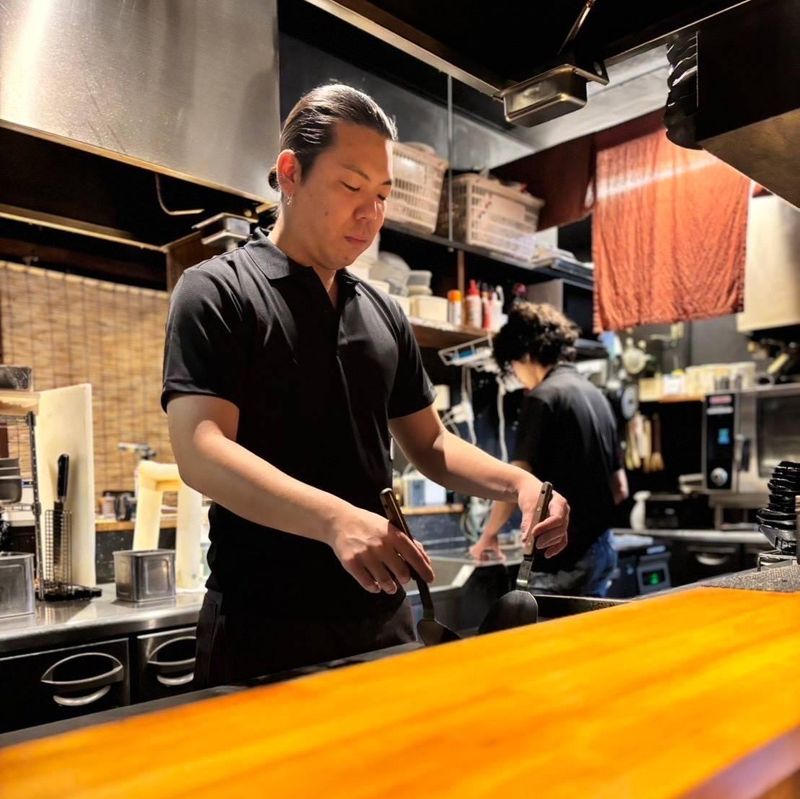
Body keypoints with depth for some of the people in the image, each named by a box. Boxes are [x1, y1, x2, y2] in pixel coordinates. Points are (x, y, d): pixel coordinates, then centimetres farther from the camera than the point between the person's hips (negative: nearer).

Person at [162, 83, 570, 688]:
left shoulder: (385, 314, 11)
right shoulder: (217, 292, -7)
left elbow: (430, 444, 15)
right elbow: (200, 450, -19)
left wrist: (516, 483, -4)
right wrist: (338, 518, -34)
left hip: (383, 616, 6)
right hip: (264, 625, -5)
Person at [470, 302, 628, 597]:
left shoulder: (544, 397, -13)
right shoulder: (596, 395, 12)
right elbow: (620, 488, 17)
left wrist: (489, 534, -4)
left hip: (562, 554, -8)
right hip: (598, 547, 8)